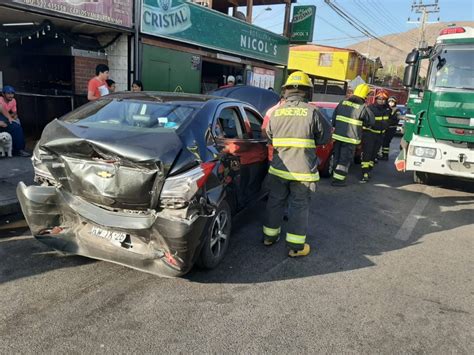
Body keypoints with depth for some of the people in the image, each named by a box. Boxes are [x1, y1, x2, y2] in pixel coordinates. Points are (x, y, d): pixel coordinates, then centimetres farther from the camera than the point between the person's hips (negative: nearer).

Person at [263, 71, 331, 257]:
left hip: (279, 168, 4)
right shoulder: (312, 112, -9)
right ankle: (295, 246, 14)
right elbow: (324, 137, 2)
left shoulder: (275, 112, 2)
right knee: (299, 206, 7)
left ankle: (269, 236, 31)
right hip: (302, 170, -3)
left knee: (275, 202, 18)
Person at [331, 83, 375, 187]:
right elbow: (371, 121, 1)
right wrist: (362, 122, 18)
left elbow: (334, 116, 11)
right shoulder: (362, 107, -9)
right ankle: (338, 180, 3)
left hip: (338, 135, 5)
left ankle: (336, 176, 27)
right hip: (350, 138, -5)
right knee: (345, 159, 2)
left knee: (337, 157, 17)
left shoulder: (343, 102, 6)